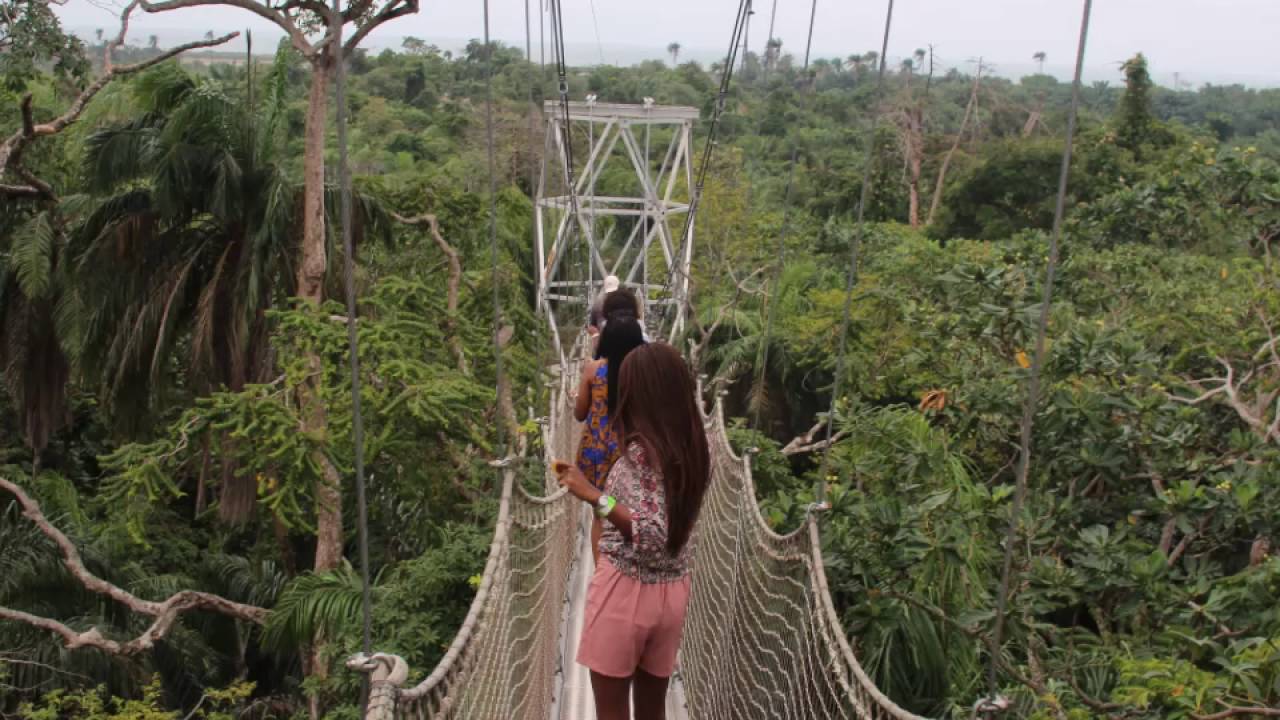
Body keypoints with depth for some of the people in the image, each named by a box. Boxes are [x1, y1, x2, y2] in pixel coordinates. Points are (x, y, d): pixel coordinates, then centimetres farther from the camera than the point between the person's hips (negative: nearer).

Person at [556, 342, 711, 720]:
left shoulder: (640, 449, -18)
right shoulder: (691, 448, 3)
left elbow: (652, 535, -27)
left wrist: (595, 496, -25)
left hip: (626, 588, -7)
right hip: (672, 591, 7)